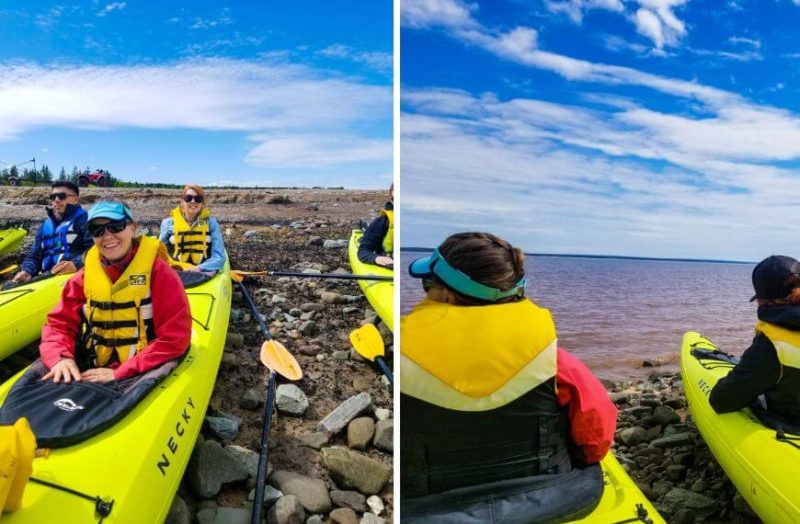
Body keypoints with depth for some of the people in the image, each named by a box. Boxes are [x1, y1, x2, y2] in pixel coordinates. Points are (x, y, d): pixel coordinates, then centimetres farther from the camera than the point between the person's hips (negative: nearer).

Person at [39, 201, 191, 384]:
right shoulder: (86, 275, 7)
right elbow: (59, 323, 8)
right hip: (90, 374, 3)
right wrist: (60, 357, -13)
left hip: (142, 377, -3)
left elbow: (174, 338, -14)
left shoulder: (158, 271, -8)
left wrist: (119, 373, -19)